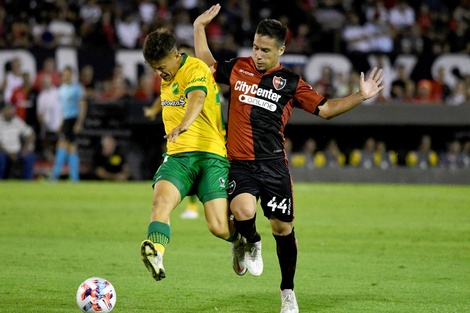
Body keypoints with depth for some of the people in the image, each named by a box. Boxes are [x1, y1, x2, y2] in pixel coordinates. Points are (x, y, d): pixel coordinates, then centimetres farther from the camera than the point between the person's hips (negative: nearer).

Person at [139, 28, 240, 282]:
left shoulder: (196, 69, -10)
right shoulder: (167, 78, 16)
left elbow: (197, 99, -31)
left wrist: (183, 126, -49)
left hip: (210, 154, -6)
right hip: (177, 156, 6)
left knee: (219, 228, -13)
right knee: (162, 199, -27)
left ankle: (242, 241, 22)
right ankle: (155, 253, -50)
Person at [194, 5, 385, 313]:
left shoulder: (291, 82, 5)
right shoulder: (238, 68, 8)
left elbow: (325, 108, 9)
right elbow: (206, 66, 26)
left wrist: (360, 96, -1)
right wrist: (200, 28, 21)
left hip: (274, 165, 0)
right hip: (240, 163, 0)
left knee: (283, 228, 0)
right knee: (243, 211, -26)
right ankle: (252, 244, 10)